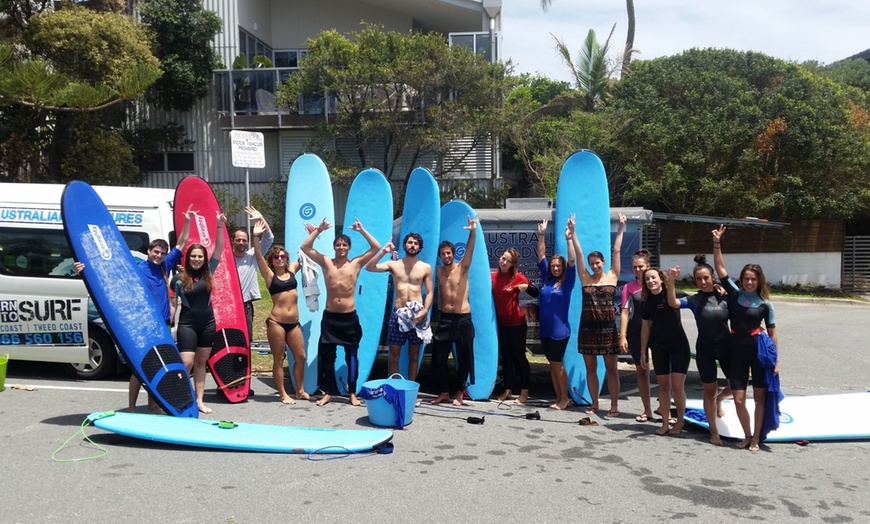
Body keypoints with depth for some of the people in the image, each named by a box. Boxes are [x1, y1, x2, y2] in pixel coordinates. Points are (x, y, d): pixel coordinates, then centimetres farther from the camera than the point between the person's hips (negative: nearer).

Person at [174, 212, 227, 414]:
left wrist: (219, 226, -11)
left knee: (201, 363, 11)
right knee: (187, 362, -10)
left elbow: (219, 248, -2)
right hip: (187, 324, -3)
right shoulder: (180, 278, -6)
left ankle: (199, 400, 17)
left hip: (207, 323, 3)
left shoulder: (208, 272, 2)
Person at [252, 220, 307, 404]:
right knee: (279, 359, 3)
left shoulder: (291, 271, 10)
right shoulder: (269, 275, -1)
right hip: (276, 322, -5)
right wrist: (256, 237, -25)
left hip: (294, 323, 5)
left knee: (301, 357, 9)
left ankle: (300, 391, 22)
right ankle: (283, 394, 11)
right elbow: (258, 257, -13)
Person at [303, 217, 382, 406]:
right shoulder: (326, 262, 2)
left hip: (350, 317, -1)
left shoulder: (356, 263, 1)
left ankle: (352, 393, 16)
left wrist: (362, 230, -4)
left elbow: (376, 247, -2)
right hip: (329, 316, 1)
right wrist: (318, 230, -7)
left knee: (351, 356, 6)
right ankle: (328, 392, 17)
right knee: (327, 356, 6)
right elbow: (304, 247, -2)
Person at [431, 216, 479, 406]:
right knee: (439, 357, 3)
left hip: (463, 319, -3)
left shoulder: (462, 268, -4)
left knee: (463, 358, 4)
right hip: (444, 318, 3)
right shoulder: (438, 271, 6)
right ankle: (444, 391, 18)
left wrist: (473, 232, -32)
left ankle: (459, 392, 18)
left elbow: (470, 250, -18)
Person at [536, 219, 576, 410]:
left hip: (560, 330, -5)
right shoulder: (546, 279, 7)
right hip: (545, 329, 5)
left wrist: (569, 239, -20)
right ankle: (558, 398, 20)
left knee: (557, 364, -1)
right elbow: (541, 256, 8)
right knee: (552, 365, 11)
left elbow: (571, 260, -14)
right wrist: (541, 235, 2)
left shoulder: (567, 281, -4)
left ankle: (565, 398, 13)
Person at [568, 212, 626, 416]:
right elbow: (579, 254, 1)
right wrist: (573, 232, -3)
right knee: (590, 368, 8)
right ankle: (594, 403, 20)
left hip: (608, 328, -2)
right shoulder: (585, 278, 5)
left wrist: (621, 229, -3)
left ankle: (614, 404, 10)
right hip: (588, 328, 2)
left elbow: (616, 251, 0)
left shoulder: (612, 276, 2)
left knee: (611, 368, 4)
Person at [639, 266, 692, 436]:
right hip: (659, 347, 4)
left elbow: (673, 303, -37)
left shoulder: (670, 294, -11)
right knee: (663, 385, 8)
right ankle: (665, 423, 16)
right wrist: (643, 352, 6)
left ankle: (680, 421, 13)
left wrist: (671, 281, -49)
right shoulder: (648, 301, 1)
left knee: (677, 385, -6)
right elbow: (645, 327, 6)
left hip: (679, 346, -4)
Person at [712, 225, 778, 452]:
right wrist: (716, 243, -13)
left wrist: (776, 360, -3)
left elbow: (772, 333, 0)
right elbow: (720, 268, -4)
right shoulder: (735, 293, 1)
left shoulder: (765, 304, -3)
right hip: (737, 352, 2)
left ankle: (756, 438, 18)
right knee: (738, 399, 1)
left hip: (759, 353, -1)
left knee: (759, 398, 6)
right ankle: (747, 435, 20)